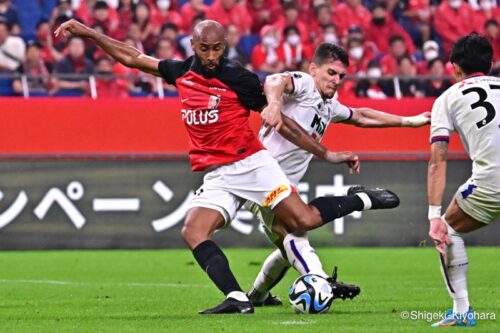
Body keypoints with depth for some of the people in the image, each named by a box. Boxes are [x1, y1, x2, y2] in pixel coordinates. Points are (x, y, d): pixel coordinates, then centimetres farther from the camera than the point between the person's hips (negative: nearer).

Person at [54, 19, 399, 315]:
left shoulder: (238, 78, -4)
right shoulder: (181, 72, 9)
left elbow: (281, 121, 2)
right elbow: (131, 57, 18)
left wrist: (326, 154, 3)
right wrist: (85, 32, 16)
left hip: (250, 164, -4)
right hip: (216, 177, 4)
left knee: (304, 220, -17)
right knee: (193, 231, -20)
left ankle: (364, 200, 10)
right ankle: (237, 299, -27)